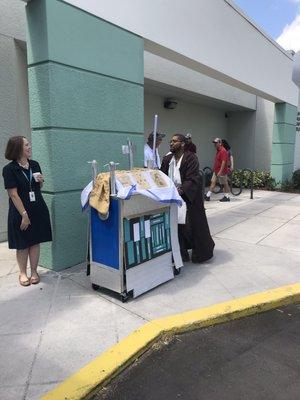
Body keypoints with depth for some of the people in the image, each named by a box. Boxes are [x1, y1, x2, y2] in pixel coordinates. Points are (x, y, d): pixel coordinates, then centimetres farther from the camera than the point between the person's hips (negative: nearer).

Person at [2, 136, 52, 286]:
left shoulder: (34, 164, 4)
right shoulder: (9, 169, -11)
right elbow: (13, 194, -14)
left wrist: (40, 181, -5)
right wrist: (24, 214, -18)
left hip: (38, 210, 4)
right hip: (21, 212, -4)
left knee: (35, 242, 10)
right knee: (22, 245, 7)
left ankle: (34, 272, 24)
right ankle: (23, 273, 25)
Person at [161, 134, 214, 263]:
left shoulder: (190, 158, -12)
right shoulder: (167, 159, 6)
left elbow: (192, 180, -20)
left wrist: (181, 190, -32)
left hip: (189, 198, -5)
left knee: (194, 225, 6)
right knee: (176, 226, 7)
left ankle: (202, 252, 28)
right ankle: (181, 254, 23)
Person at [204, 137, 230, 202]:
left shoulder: (223, 151, -16)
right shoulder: (218, 151, 14)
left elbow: (223, 162, -23)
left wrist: (220, 171, -27)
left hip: (221, 171, -9)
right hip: (216, 171, 9)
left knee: (225, 184, 1)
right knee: (213, 182, 5)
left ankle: (227, 197, 11)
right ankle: (208, 196, 4)